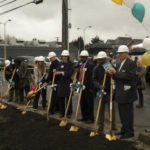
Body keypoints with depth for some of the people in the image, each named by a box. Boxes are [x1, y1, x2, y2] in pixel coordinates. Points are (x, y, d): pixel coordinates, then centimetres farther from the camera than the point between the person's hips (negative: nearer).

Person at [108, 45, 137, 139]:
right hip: (120, 93, 9)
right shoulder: (120, 64, 15)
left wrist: (116, 73, -21)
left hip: (127, 93, -9)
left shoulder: (131, 63, -12)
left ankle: (129, 132, 9)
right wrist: (112, 73, -3)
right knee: (122, 113, 16)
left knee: (128, 113, -1)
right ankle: (124, 130, 29)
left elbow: (129, 76, -24)